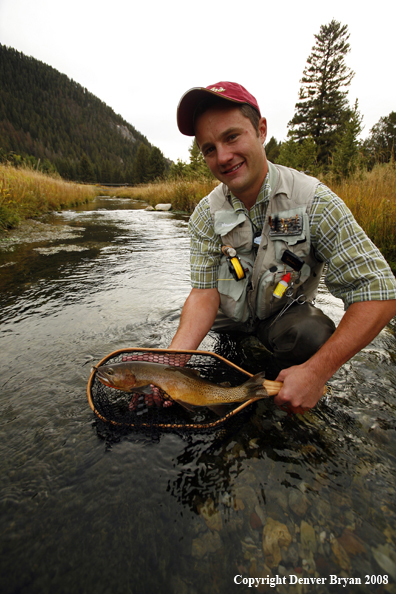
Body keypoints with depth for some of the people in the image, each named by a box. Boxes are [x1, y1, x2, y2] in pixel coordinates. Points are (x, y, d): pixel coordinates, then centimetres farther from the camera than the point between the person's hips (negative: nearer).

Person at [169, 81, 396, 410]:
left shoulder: (314, 200, -20)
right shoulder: (206, 214, -9)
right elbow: (204, 292, -14)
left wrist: (317, 372, -31)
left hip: (286, 317, -4)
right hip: (228, 325, 5)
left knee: (313, 334, -32)